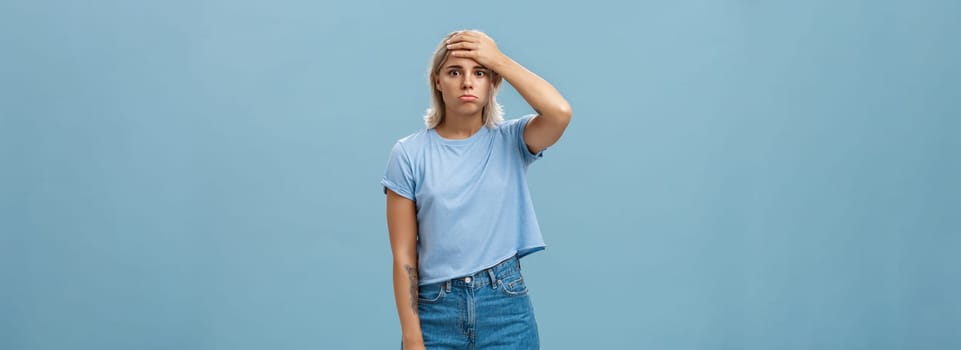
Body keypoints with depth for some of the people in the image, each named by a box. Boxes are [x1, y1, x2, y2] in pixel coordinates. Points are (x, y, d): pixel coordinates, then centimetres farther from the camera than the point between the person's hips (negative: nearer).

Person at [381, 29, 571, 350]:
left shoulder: (510, 142, 1)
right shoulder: (409, 154, -2)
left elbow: (560, 113, -21)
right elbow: (404, 257, -3)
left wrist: (499, 60, -12)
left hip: (506, 308, 1)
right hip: (437, 311, -1)